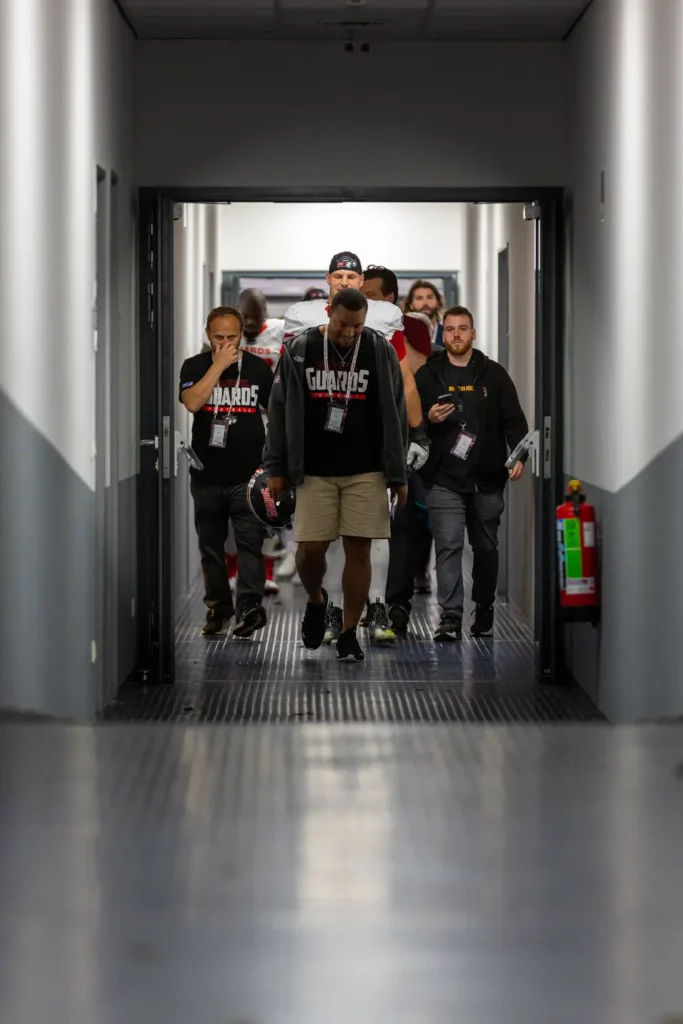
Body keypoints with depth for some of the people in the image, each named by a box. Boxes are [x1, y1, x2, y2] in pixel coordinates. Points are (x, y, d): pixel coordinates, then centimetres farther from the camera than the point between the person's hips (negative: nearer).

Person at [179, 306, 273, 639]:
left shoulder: (258, 368, 5)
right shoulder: (194, 367, 3)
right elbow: (192, 402, -16)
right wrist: (219, 365, -16)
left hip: (248, 474, -1)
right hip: (207, 475, 1)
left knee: (249, 542, -9)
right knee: (211, 546, 9)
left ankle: (250, 607, -10)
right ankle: (218, 608, 18)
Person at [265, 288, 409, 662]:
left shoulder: (380, 351, -1)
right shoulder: (298, 349, -1)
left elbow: (394, 415, 4)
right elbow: (279, 410, 5)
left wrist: (398, 474, 2)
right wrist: (276, 467, 3)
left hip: (366, 472, 0)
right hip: (313, 471, 0)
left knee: (358, 550, -1)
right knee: (309, 548, -4)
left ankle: (349, 634, 10)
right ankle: (316, 600, 28)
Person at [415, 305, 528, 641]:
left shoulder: (494, 374, 8)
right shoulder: (427, 375, 6)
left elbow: (513, 419, 5)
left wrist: (518, 455, -9)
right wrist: (429, 418, -13)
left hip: (487, 479, 2)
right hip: (444, 480, -1)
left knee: (486, 547, 11)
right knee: (448, 546, -10)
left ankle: (484, 612, 25)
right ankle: (450, 617, -10)